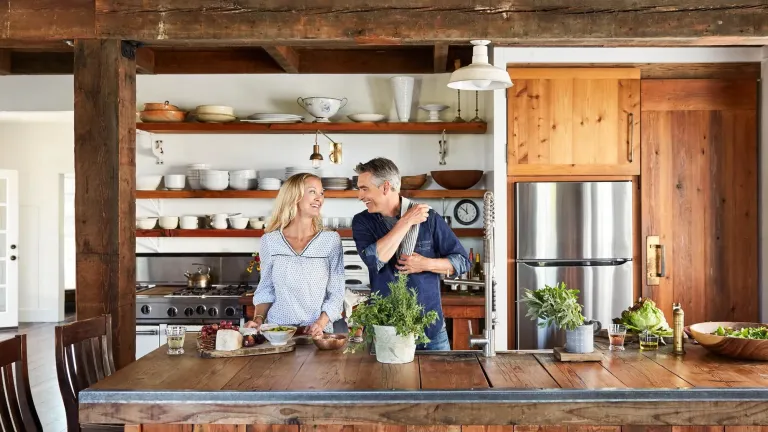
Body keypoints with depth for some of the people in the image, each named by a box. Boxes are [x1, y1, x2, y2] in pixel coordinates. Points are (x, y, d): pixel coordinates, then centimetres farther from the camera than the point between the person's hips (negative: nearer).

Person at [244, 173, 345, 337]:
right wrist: (258, 319, -1)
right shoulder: (270, 241, 5)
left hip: (319, 332, -1)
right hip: (278, 331, 1)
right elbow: (266, 290, 14)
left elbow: (336, 293, 2)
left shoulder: (331, 240, 2)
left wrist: (321, 323, -12)